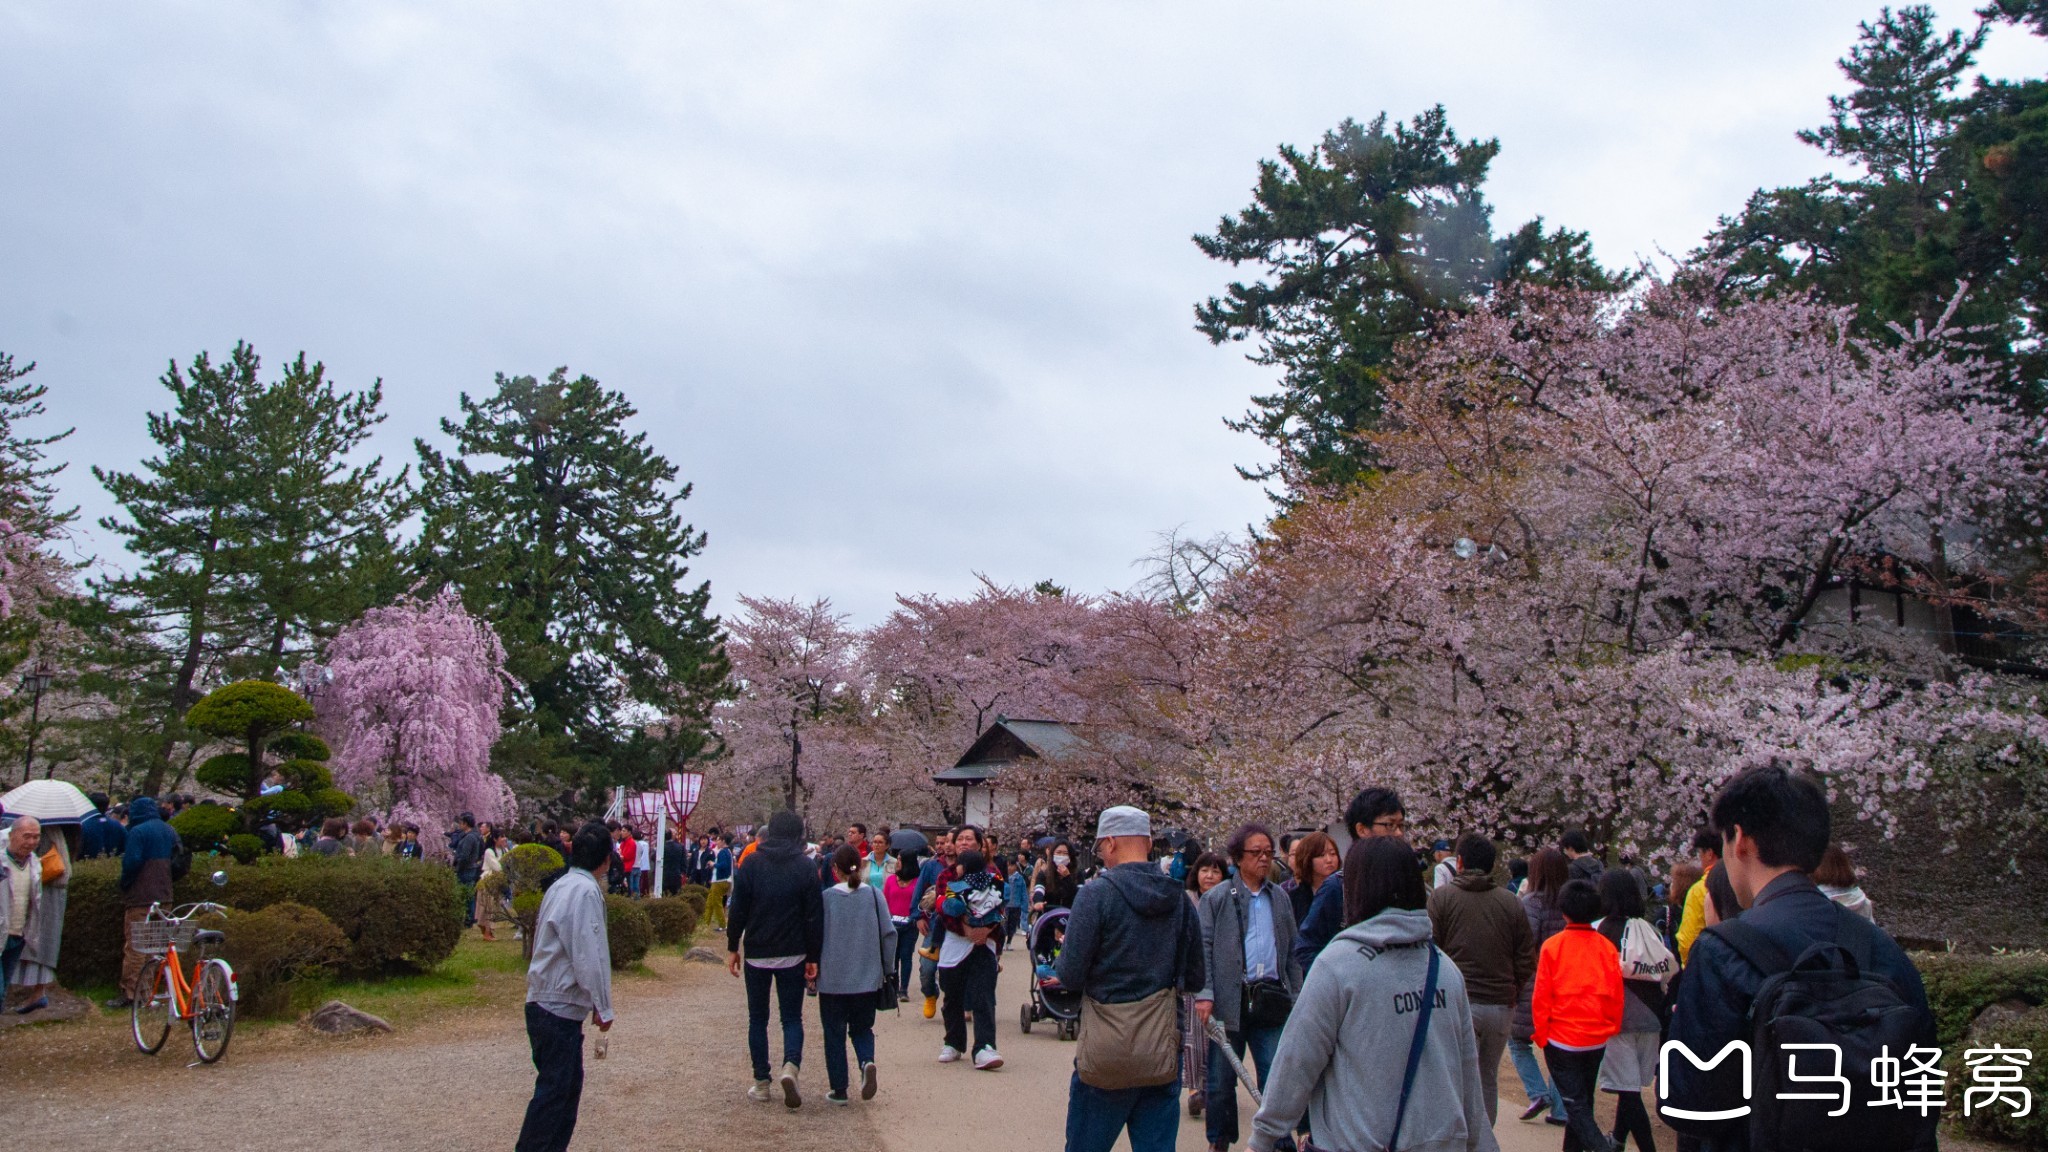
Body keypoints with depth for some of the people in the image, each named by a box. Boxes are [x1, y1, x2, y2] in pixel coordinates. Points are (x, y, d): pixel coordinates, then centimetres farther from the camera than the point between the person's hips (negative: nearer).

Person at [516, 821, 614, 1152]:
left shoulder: (561, 885, 11)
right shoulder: (585, 891, -18)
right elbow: (590, 955, -20)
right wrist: (603, 1006, -11)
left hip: (546, 1002, 9)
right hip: (559, 1006, -9)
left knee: (568, 1084, 16)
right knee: (553, 1089, -2)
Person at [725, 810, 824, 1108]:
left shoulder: (751, 864, -3)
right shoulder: (805, 867, -3)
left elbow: (737, 910, -3)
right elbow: (814, 916, -4)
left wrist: (732, 948, 6)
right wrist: (813, 957, 2)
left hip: (757, 954, 0)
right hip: (793, 955, 0)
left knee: (758, 1018, 11)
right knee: (792, 1016, 8)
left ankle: (761, 1082, 12)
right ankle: (791, 1064, -17)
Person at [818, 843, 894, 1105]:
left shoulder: (826, 898, -7)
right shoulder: (874, 896, -3)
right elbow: (889, 933, -2)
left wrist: (812, 969, 11)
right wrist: (887, 969, 9)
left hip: (832, 979, -2)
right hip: (867, 978, 2)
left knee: (834, 1033, 10)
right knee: (862, 1027, 16)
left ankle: (838, 1089, 11)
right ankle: (867, 1061, -12)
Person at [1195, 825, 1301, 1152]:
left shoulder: (1280, 899, 13)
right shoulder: (1216, 897, 1)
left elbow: (1292, 952, 16)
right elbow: (1203, 949, -4)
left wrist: (1296, 996, 10)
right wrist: (1204, 994, -13)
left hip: (1271, 999, 3)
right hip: (1230, 1001, -2)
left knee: (1275, 1077, 1)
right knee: (1221, 1079, 7)